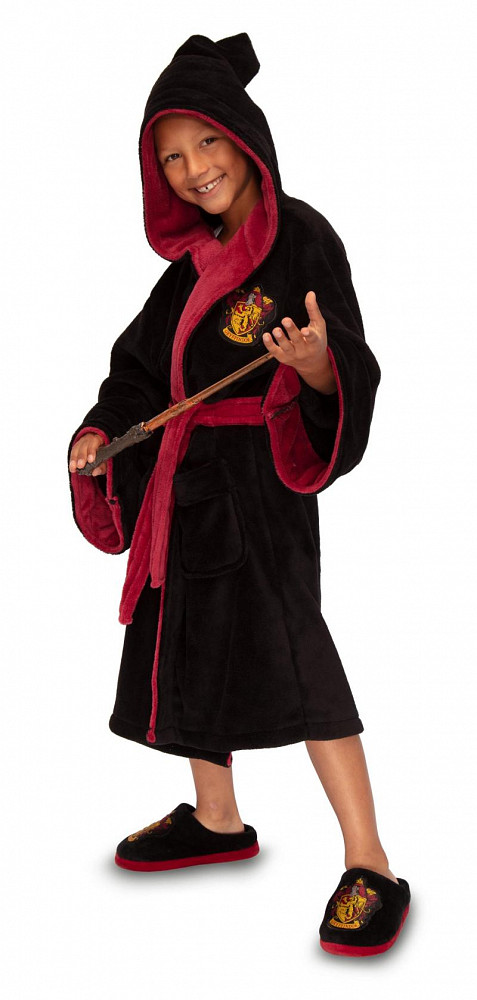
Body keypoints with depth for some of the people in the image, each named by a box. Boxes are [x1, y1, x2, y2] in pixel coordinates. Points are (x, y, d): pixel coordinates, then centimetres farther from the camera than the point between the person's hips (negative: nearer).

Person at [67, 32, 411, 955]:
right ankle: (216, 821, 31)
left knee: (286, 642, -16)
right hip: (188, 472, 8)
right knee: (188, 635, 13)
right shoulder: (196, 255, 12)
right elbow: (146, 360, 16)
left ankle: (371, 870, -12)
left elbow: (351, 375, -16)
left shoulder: (302, 238, -10)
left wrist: (318, 366, -38)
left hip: (262, 471, -8)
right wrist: (102, 432, 1)